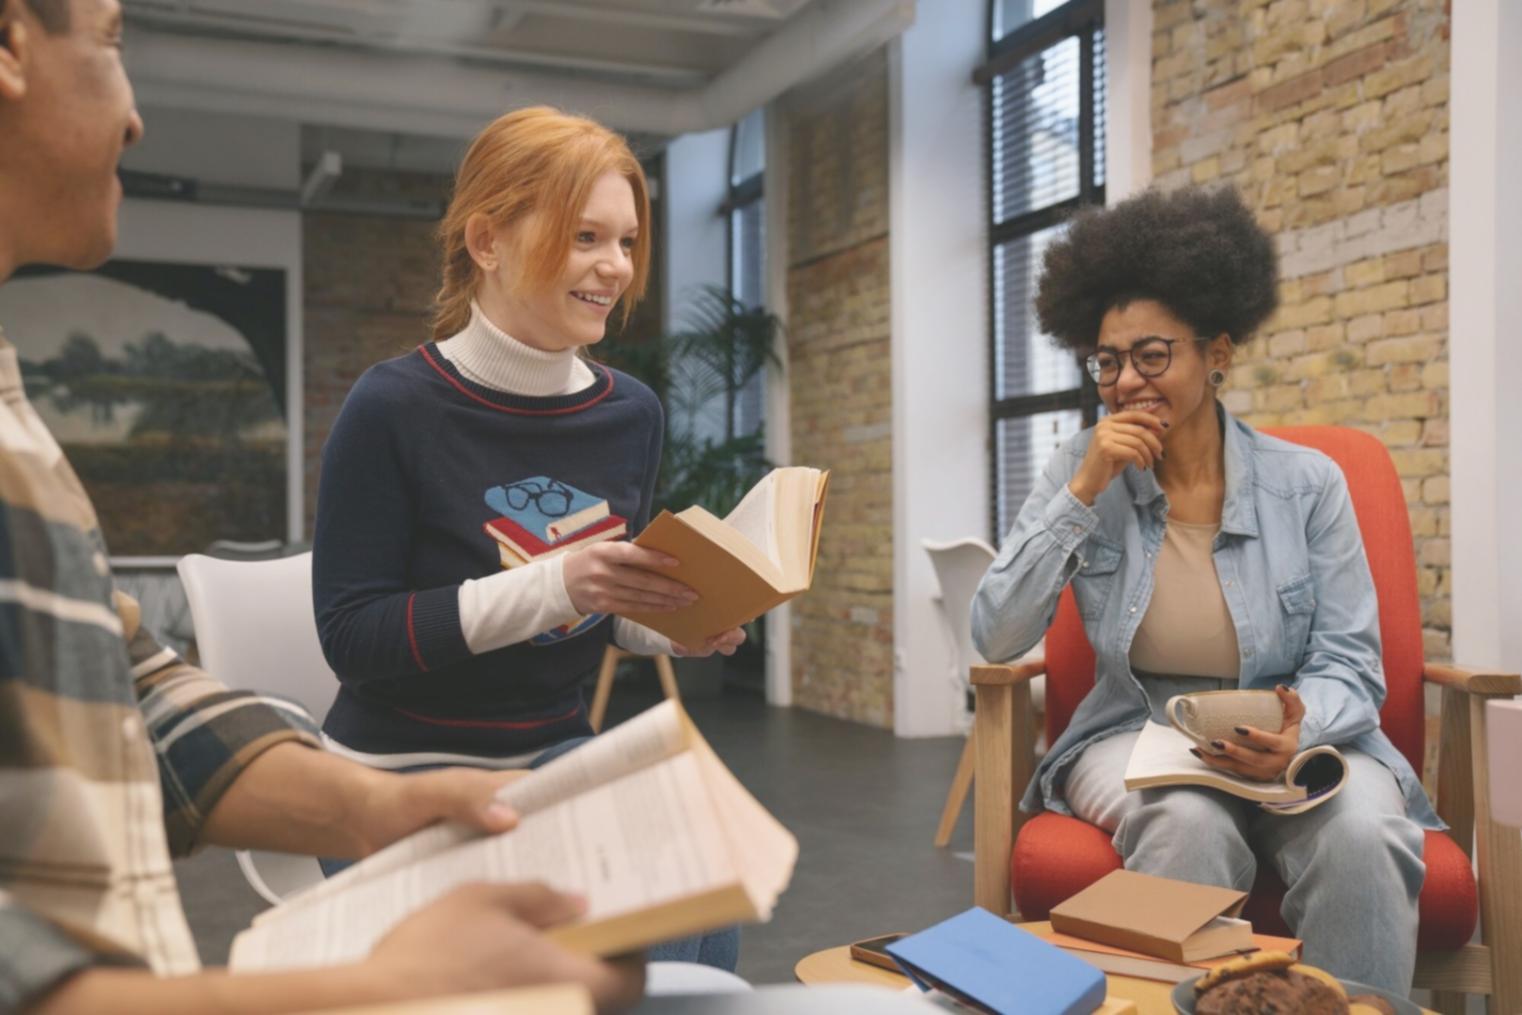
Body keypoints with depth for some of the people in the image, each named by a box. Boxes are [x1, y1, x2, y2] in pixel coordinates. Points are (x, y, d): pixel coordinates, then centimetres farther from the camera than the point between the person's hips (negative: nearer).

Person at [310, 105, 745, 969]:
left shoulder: (633, 414, 1)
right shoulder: (394, 407, -16)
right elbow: (351, 634, -19)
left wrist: (676, 623, -12)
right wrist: (551, 585, -31)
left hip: (555, 753, 5)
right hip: (405, 773, -4)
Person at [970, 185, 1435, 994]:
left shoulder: (1306, 484, -1)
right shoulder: (1082, 472, -1)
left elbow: (1349, 663, 0)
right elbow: (996, 639, -8)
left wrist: (1297, 731, -25)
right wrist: (1083, 494, -16)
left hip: (1296, 739, 1)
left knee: (1363, 837, -31)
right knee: (1190, 825, -34)